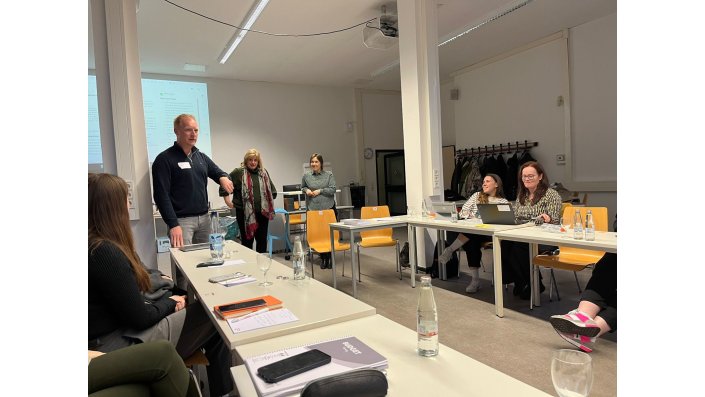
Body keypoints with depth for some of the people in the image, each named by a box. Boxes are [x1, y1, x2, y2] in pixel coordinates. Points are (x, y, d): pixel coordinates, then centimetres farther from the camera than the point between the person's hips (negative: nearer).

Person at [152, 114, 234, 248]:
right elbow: (162, 195, -12)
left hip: (204, 218, 6)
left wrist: (223, 177, -5)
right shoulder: (164, 159, -6)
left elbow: (218, 172, 22)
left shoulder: (201, 157, 13)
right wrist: (173, 225, -20)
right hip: (181, 220, -6)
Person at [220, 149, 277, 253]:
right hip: (245, 213, -4)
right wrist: (227, 200, -4)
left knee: (262, 240, 11)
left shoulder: (264, 173, 11)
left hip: (263, 212, 4)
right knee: (247, 240, 4)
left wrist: (269, 203, 15)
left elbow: (272, 190, 21)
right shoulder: (238, 172, -5)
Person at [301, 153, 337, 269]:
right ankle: (322, 258, 14)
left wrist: (320, 191, -10)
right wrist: (306, 190, 0)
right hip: (313, 209, 1)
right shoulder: (306, 176, 7)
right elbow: (302, 187, 21)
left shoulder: (329, 175, 2)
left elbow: (333, 189, -3)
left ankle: (328, 258, 10)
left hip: (328, 208, -1)